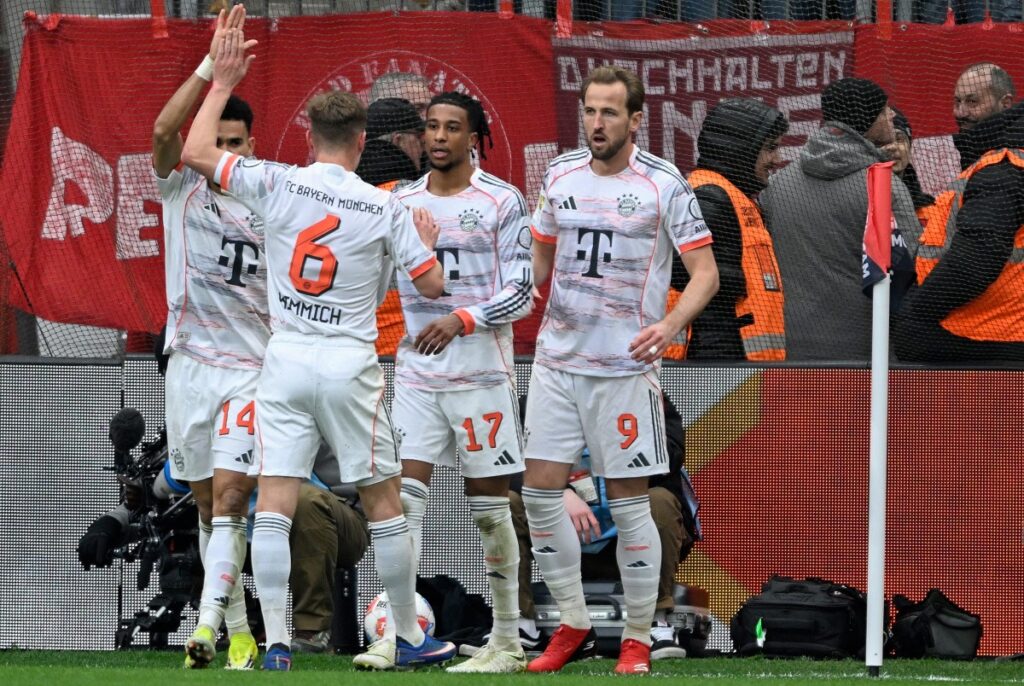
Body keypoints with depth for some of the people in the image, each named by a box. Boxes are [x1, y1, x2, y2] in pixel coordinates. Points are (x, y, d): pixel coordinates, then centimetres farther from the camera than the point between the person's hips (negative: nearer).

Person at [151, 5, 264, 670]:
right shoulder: (181, 187, 3)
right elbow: (165, 130, -17)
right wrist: (213, 63, -24)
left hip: (253, 367, -2)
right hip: (190, 363, 2)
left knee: (228, 496, -16)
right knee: (207, 505, 8)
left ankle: (208, 627, -25)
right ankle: (239, 630, 18)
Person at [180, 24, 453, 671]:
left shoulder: (278, 183, -3)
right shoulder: (385, 208, -3)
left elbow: (196, 153, 6)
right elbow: (431, 284, 2)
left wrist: (223, 82, 16)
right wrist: (427, 242, 24)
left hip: (285, 361, 1)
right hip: (350, 365, -1)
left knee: (274, 507, -1)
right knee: (385, 503, 10)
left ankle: (276, 644, -9)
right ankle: (411, 638, 17)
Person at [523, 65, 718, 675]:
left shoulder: (663, 184, -8)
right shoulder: (561, 176, 7)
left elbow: (705, 272, -7)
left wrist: (671, 324, -23)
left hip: (625, 367, -5)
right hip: (558, 359, 5)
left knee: (629, 503, -2)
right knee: (540, 493, 0)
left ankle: (639, 640, 9)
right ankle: (574, 626, 14)